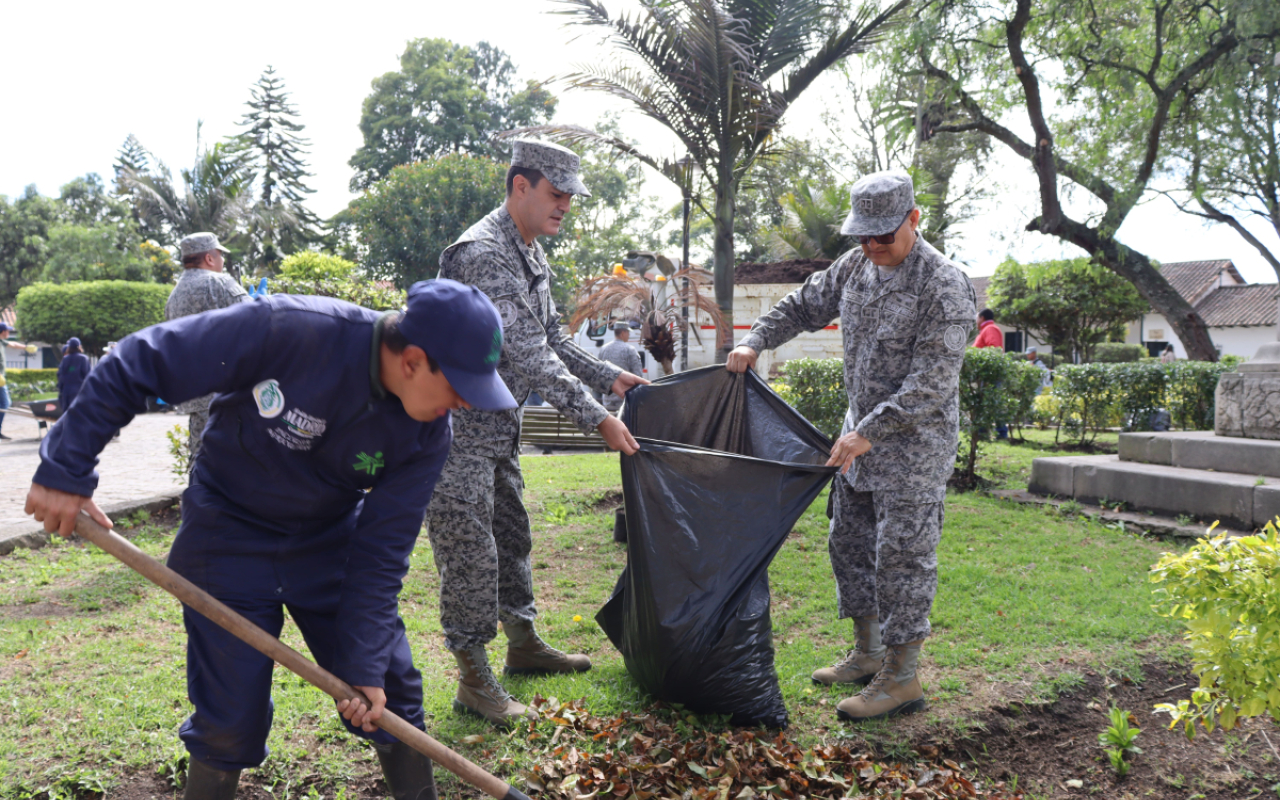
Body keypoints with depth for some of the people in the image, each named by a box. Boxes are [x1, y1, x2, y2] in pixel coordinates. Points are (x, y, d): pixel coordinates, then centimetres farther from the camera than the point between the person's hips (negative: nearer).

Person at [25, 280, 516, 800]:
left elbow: (381, 550, -12)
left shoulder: (428, 434, -19)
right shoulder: (289, 330, -32)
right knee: (231, 718, 0)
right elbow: (139, 364, -24)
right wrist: (65, 470, -20)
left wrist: (364, 664, -14)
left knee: (391, 690, 5)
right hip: (229, 538, -3)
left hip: (331, 540, 3)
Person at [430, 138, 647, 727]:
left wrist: (610, 377, 8)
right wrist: (596, 418, -26)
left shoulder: (531, 255, 11)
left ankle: (523, 644, 34)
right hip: (454, 424, -10)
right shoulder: (483, 254, -22)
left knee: (510, 534, 19)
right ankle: (474, 680, 6)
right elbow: (529, 355, -27)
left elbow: (551, 340, 18)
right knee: (469, 550, -5)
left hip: (497, 423, 10)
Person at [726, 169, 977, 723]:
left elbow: (933, 382, -22)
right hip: (861, 435, 8)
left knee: (902, 556, -4)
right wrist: (755, 341, 7)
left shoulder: (943, 285, -18)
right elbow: (804, 306, 21)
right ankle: (867, 653, 29)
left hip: (914, 443, -8)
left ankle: (901, 678, 7)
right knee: (849, 543, 14)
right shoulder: (855, 266, 5)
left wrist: (869, 432, -25)